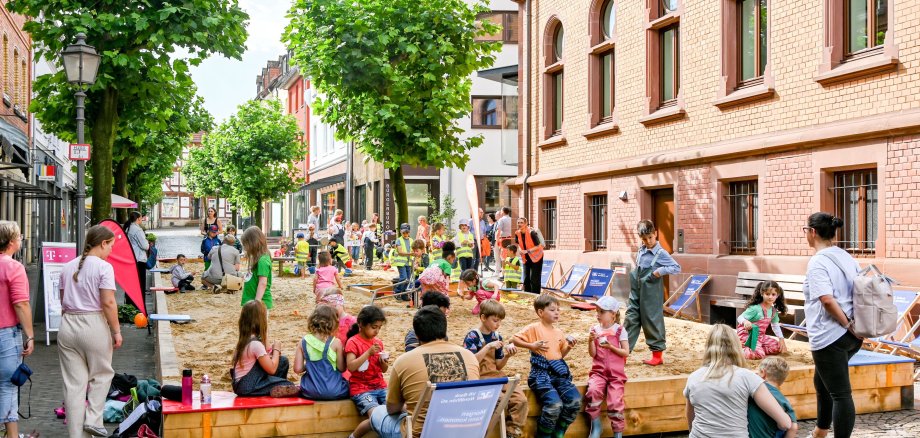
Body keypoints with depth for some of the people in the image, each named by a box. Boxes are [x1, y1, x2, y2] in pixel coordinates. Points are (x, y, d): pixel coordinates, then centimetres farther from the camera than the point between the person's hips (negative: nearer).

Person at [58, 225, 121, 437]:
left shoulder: (68, 267, 10)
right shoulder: (104, 267, -10)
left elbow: (63, 300, 14)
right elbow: (108, 303, -14)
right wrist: (116, 331, -8)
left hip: (68, 325, 5)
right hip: (94, 325, -5)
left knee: (73, 383, 8)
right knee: (101, 374, 16)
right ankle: (92, 419, 7)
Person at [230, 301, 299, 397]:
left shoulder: (243, 339, 4)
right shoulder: (256, 344, -22)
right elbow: (271, 369, -17)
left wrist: (271, 352, 1)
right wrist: (276, 350, -5)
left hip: (240, 384, 9)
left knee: (283, 361, 8)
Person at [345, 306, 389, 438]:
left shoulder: (378, 342, 11)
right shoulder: (353, 342, -6)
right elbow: (351, 367, -18)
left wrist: (384, 362, -6)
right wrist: (368, 352, -22)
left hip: (380, 387, 6)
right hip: (361, 389, -6)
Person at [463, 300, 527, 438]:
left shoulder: (497, 337, 10)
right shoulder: (472, 337, -8)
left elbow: (498, 366, 14)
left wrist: (507, 356, -6)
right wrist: (488, 347, -22)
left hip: (496, 376, 6)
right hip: (478, 378, -6)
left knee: (521, 399, -14)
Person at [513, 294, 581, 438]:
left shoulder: (559, 333, 18)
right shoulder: (534, 328, -1)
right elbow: (515, 340, -4)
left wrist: (569, 347, 6)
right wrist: (532, 346, -15)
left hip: (558, 373, 6)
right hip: (541, 373, -6)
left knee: (575, 401, -14)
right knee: (554, 404, -27)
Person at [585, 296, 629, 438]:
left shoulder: (620, 330, 0)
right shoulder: (595, 330, 7)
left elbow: (626, 352, -3)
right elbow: (592, 354, 2)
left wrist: (611, 346, -16)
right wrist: (591, 341, -15)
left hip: (616, 373, -2)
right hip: (599, 371, 2)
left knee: (615, 402, -16)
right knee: (592, 391, -27)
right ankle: (596, 426, -10)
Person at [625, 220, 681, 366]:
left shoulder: (661, 253, -10)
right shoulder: (641, 251, 9)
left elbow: (677, 268, -12)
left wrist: (661, 271, -23)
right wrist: (634, 279, 13)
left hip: (651, 293, -6)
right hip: (636, 292, 6)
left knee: (652, 321, 1)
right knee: (631, 319, 6)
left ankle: (657, 355, 13)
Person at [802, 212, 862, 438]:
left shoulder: (818, 262, -15)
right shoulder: (848, 258, 10)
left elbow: (827, 300, -26)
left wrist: (847, 324, -15)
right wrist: (852, 325, 11)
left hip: (829, 337, -9)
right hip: (852, 336, 9)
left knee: (840, 393, -4)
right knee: (822, 383, 26)